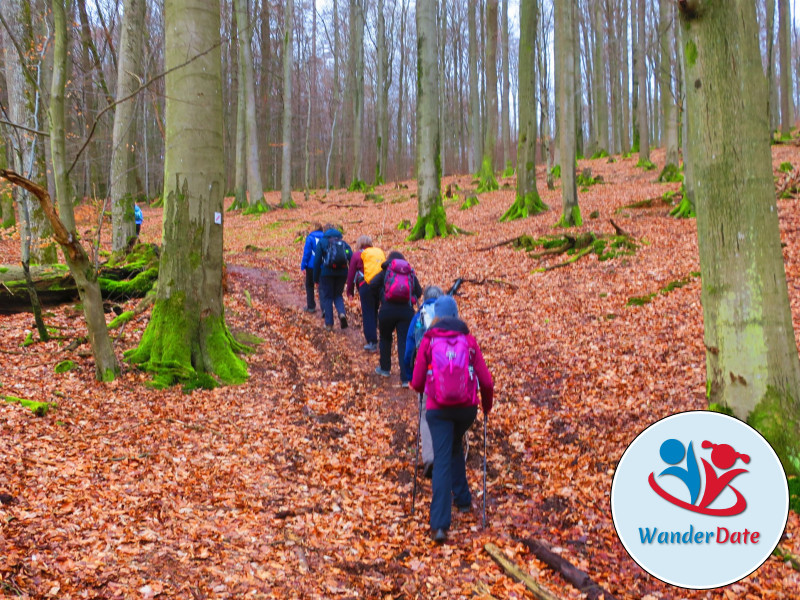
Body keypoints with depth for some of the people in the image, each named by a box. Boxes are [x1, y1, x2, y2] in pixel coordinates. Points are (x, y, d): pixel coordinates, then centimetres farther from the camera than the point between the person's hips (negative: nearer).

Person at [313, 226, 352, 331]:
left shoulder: (322, 242, 8)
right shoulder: (343, 243, 14)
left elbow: (317, 260, 2)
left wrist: (316, 278, 7)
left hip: (327, 272, -2)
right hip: (342, 272, 2)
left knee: (327, 297, 10)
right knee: (338, 295, 19)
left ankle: (329, 323, 9)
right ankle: (342, 313, -9)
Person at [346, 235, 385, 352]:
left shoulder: (358, 255, 4)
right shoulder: (380, 252, 15)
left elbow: (351, 274, 6)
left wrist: (350, 291, 14)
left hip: (366, 286, -4)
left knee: (368, 314, 1)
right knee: (374, 312, 17)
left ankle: (372, 342, -4)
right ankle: (372, 337, 25)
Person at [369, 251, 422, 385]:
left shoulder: (385, 271, 9)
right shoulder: (411, 273, 14)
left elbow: (372, 285, -2)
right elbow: (419, 292, 8)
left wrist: (380, 295, 15)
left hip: (388, 309, -1)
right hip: (407, 311, 1)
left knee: (385, 338, 22)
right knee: (404, 343, -1)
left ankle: (385, 368, 33)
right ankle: (405, 377, -9)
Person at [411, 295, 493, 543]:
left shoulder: (428, 341, -1)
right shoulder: (469, 340, 2)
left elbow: (417, 383, 0)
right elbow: (485, 381, 1)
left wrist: (426, 390, 24)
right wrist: (487, 406, 19)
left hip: (438, 409, -2)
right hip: (467, 407, 2)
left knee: (442, 460, -3)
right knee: (455, 448, 29)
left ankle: (439, 525, -11)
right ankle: (462, 499, 34)